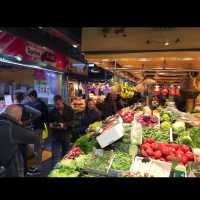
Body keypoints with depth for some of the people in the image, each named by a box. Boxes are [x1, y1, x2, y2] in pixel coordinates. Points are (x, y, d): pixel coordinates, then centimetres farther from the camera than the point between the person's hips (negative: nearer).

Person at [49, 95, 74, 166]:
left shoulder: (69, 110, -3)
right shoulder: (53, 111, 1)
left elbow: (72, 121, -6)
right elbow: (49, 122, 13)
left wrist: (64, 124, -21)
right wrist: (51, 124, -9)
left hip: (66, 135, 0)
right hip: (56, 136, 0)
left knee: (65, 154, 15)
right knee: (56, 155, -4)